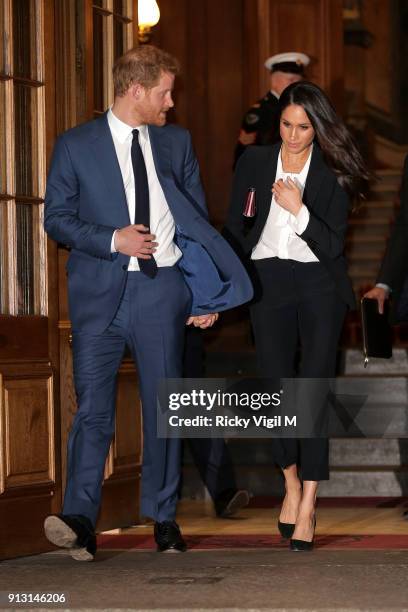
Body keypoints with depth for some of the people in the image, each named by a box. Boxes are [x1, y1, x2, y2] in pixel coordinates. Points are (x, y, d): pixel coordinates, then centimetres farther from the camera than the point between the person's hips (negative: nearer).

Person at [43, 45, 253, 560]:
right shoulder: (75, 146, 2)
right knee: (93, 406, -9)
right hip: (100, 292, -3)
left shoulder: (176, 142, 11)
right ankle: (79, 520, -15)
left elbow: (198, 219, 14)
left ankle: (163, 518, 13)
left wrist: (206, 293, 7)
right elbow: (57, 219, 1)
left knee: (164, 406, 5)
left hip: (162, 289, 3)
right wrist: (114, 240, -14)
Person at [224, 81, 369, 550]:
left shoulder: (333, 175, 2)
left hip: (319, 286, -2)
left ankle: (307, 511, -6)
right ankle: (291, 484, 24)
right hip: (268, 283, 2)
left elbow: (333, 244, -4)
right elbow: (235, 230, 14)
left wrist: (298, 209, -17)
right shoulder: (254, 163, 8)